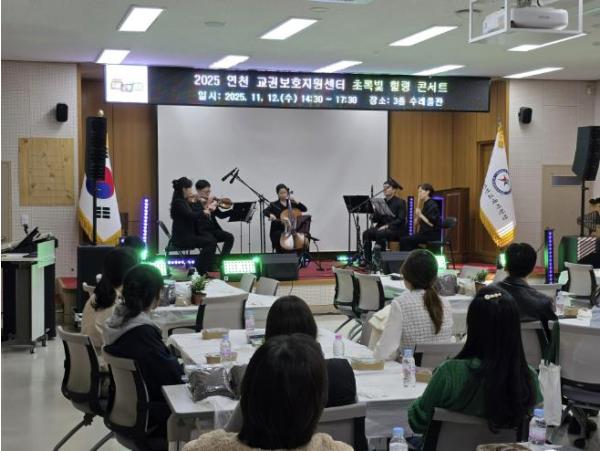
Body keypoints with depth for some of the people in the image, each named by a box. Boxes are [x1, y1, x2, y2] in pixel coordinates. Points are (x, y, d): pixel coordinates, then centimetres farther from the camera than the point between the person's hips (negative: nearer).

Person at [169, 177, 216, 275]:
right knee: (211, 242, -18)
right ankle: (200, 270, -11)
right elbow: (191, 216, -27)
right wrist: (204, 211, -13)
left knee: (211, 241, -1)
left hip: (187, 236, 9)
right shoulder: (178, 202, -13)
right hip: (181, 239, -9)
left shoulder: (184, 202, 17)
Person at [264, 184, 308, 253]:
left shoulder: (291, 204, 15)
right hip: (278, 231, -2)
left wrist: (296, 202, -3)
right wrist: (270, 215, -31)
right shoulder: (274, 205, 7)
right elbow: (265, 211, -10)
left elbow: (305, 209, 9)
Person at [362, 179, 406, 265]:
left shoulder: (400, 202, -3)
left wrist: (387, 226, -21)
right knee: (366, 233, -21)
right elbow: (374, 219, 10)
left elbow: (401, 220, -13)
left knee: (380, 234, -35)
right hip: (381, 227, 6)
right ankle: (367, 260, -19)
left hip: (396, 230, -6)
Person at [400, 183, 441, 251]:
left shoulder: (432, 205, -12)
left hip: (432, 235, -10)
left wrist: (420, 215, -17)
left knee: (404, 240, -18)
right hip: (426, 233, 10)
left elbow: (432, 223, -21)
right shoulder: (426, 204, 17)